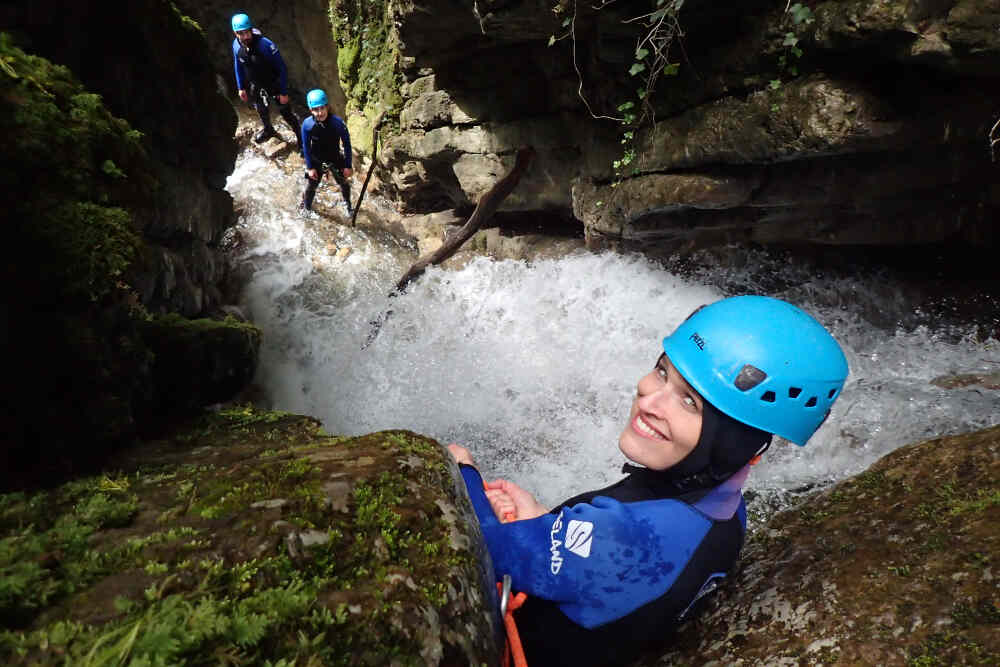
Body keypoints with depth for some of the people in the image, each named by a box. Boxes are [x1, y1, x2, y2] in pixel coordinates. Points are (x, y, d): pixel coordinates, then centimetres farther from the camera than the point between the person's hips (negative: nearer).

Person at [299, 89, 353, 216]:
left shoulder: (338, 123, -29)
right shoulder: (307, 125, -26)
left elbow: (347, 144, -15)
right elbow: (306, 147, -10)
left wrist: (348, 166, -10)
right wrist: (310, 167, -6)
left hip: (336, 159, 0)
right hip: (316, 161, 0)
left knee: (344, 183, 20)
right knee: (310, 187, 10)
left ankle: (347, 204, 52)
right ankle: (306, 209, 40)